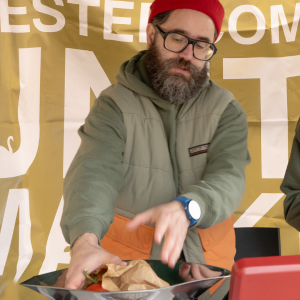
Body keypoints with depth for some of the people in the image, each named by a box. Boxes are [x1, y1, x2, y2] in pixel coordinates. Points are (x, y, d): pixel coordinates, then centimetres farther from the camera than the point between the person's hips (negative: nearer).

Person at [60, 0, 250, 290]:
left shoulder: (226, 111, 0)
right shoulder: (113, 105, -4)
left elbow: (228, 179, -15)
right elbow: (94, 173, -19)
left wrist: (185, 209, -38)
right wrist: (85, 239, -40)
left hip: (207, 257, 1)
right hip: (127, 258, 0)